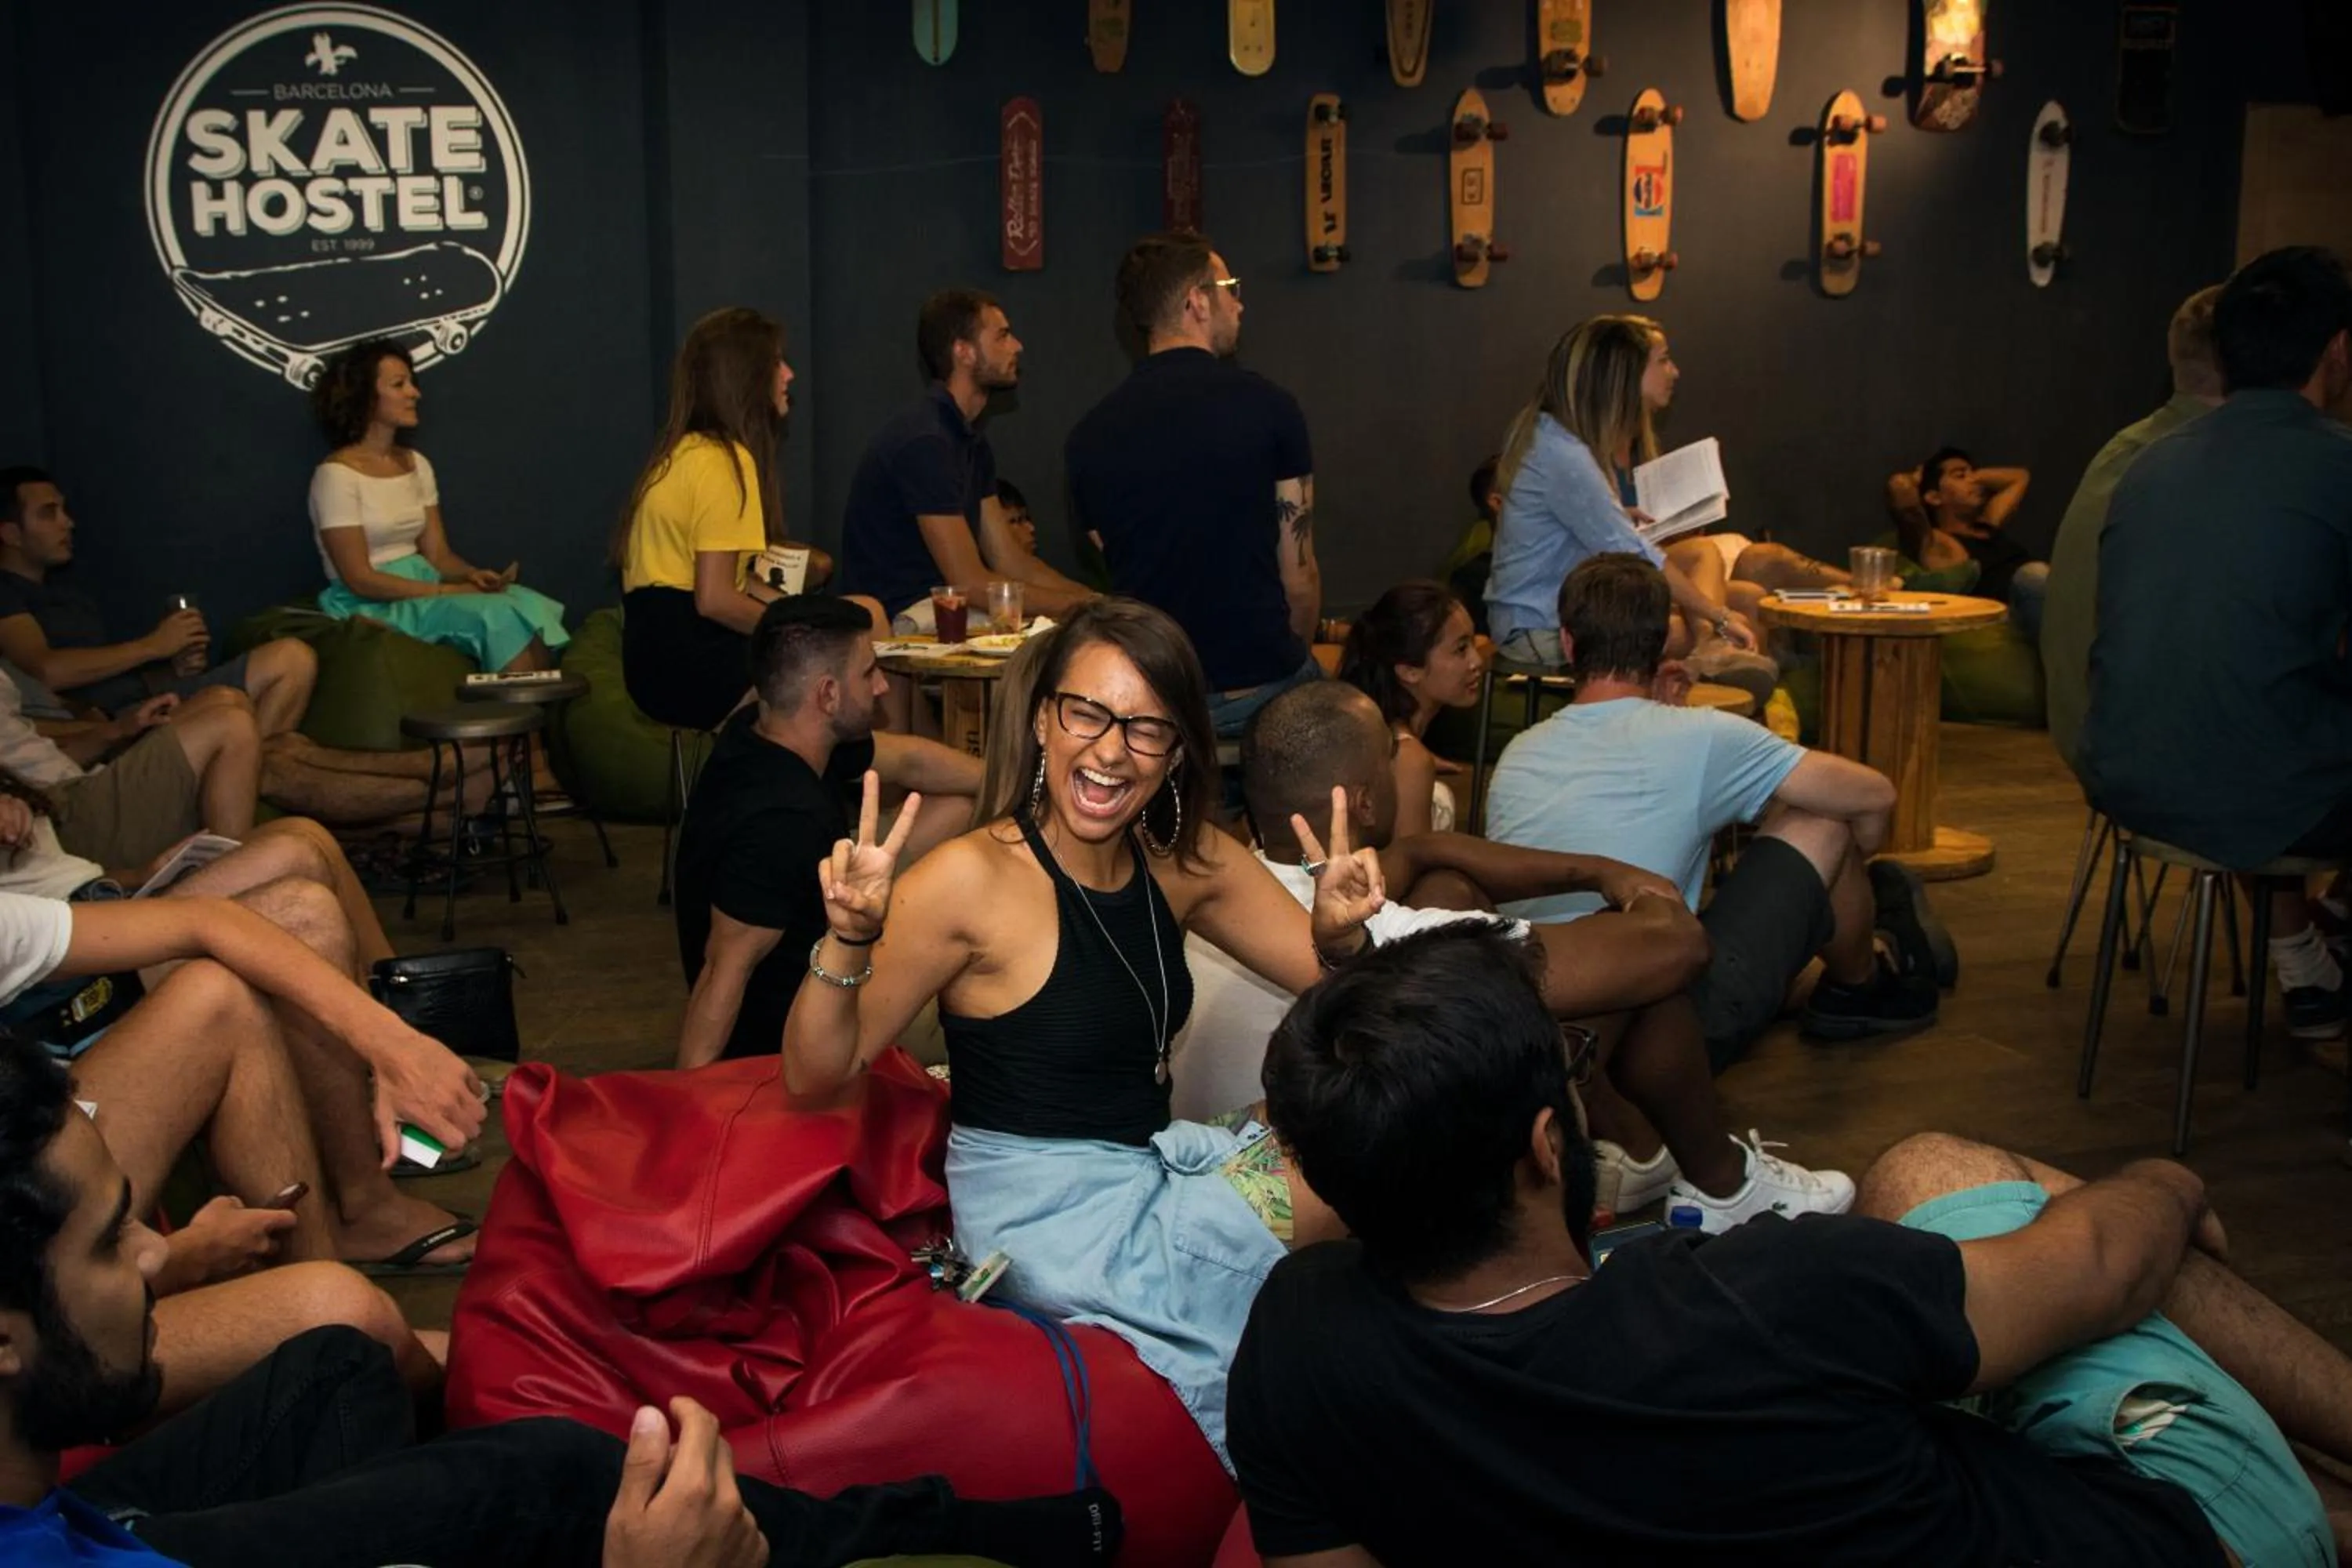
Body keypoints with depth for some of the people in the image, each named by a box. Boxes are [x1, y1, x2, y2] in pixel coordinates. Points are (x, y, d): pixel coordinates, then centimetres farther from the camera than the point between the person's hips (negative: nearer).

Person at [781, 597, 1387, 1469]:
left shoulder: (1185, 863, 2)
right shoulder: (971, 881, -17)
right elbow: (813, 1081, -16)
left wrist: (1341, 938, -17)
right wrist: (848, 939, -34)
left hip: (1156, 1162, 7)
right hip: (1043, 1210, -7)